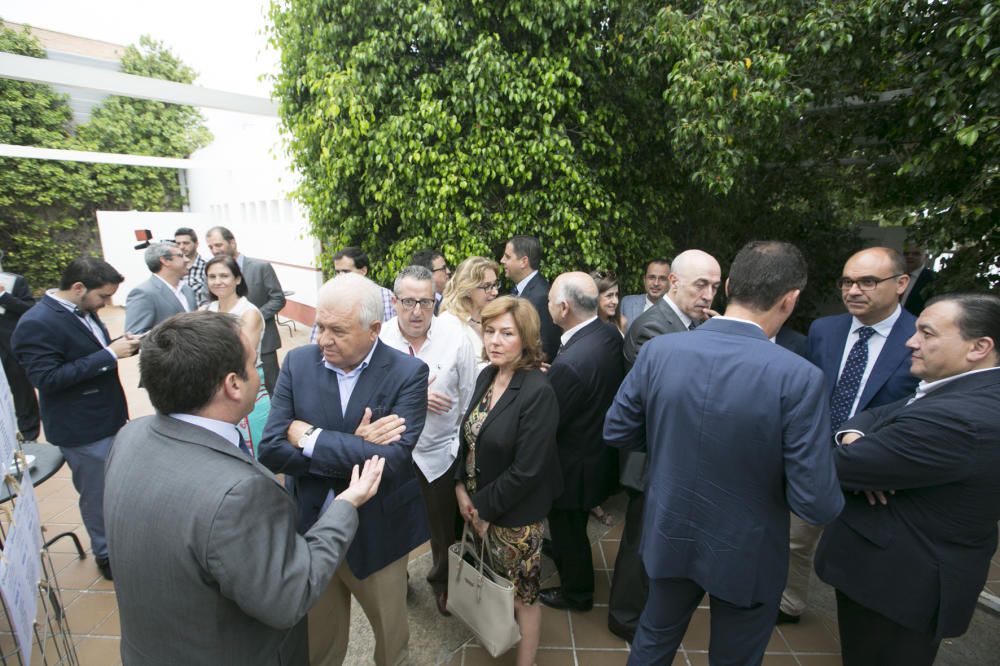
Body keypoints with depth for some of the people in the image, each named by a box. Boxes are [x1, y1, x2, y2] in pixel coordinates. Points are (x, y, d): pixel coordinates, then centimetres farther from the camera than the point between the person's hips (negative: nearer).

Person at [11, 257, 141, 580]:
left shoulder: (83, 310, 4)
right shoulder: (36, 324, -21)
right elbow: (47, 379, -25)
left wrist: (120, 345, -5)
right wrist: (109, 354, -27)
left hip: (108, 418, 8)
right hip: (83, 430, -8)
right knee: (98, 495, 9)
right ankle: (108, 555, 29)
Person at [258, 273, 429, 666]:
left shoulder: (407, 373, -17)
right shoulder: (298, 362, -8)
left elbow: (392, 460, -27)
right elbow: (271, 450, -13)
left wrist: (311, 438, -21)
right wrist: (353, 449, -24)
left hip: (376, 534, -2)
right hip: (310, 529, 3)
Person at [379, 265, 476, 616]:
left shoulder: (456, 336, -15)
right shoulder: (379, 338, -16)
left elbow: (469, 397, -7)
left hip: (441, 452, 0)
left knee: (445, 528, 19)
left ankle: (442, 580, 50)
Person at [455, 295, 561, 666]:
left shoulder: (538, 392, -25)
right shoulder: (487, 376, -2)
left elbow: (526, 470, -23)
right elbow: (469, 437, 7)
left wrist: (484, 507, -14)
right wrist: (461, 487, -3)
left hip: (515, 515, -6)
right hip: (478, 505, 7)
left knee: (522, 595, 13)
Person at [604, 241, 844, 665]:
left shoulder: (659, 349, -17)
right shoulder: (799, 377, -26)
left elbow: (616, 431, -6)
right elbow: (817, 504, -22)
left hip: (669, 537, 3)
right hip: (746, 554, -2)